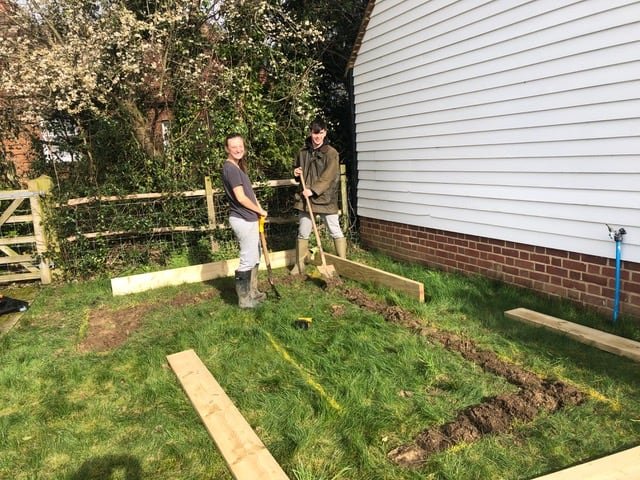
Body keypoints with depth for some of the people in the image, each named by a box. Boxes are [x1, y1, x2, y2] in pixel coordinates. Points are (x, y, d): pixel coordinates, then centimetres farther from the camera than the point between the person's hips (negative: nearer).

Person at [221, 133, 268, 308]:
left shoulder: (238, 166, 15)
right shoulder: (230, 168, -17)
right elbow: (241, 197, -21)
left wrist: (258, 210, 6)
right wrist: (260, 211, -8)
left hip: (249, 218, 10)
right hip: (243, 220, -10)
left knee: (254, 258, 19)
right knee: (247, 261, -3)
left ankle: (252, 292, 31)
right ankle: (244, 299, 7)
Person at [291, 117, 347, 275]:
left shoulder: (331, 153, -8)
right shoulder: (303, 151, 8)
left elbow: (328, 177, -16)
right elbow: (297, 168, 24)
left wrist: (313, 190, -24)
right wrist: (296, 173, 1)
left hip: (325, 199, -4)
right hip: (306, 198, 5)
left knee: (336, 232, 2)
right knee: (302, 234, 12)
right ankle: (299, 265, 24)